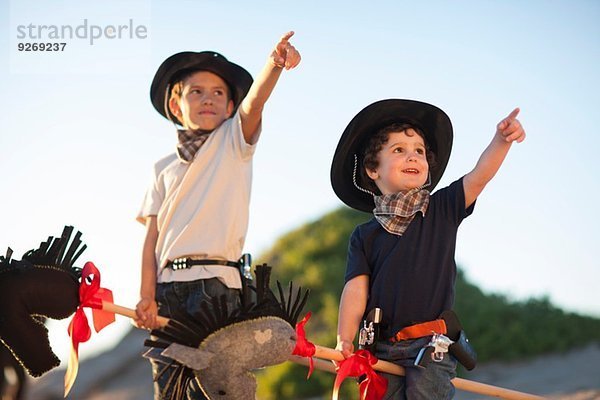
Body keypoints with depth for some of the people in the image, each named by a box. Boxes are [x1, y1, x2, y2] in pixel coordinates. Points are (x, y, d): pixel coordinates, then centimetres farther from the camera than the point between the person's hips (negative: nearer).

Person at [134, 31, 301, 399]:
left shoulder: (232, 142, 9)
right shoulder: (165, 169, 17)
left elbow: (254, 103, -12)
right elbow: (153, 237, 10)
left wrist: (274, 64, -33)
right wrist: (147, 296, -2)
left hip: (216, 284, -3)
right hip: (168, 286, 4)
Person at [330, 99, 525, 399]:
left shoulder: (441, 211, 9)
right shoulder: (364, 236, 10)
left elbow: (479, 176, -6)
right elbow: (356, 289, 1)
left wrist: (501, 140, -24)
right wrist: (344, 341, -12)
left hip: (431, 350, -2)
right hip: (383, 351, 2)